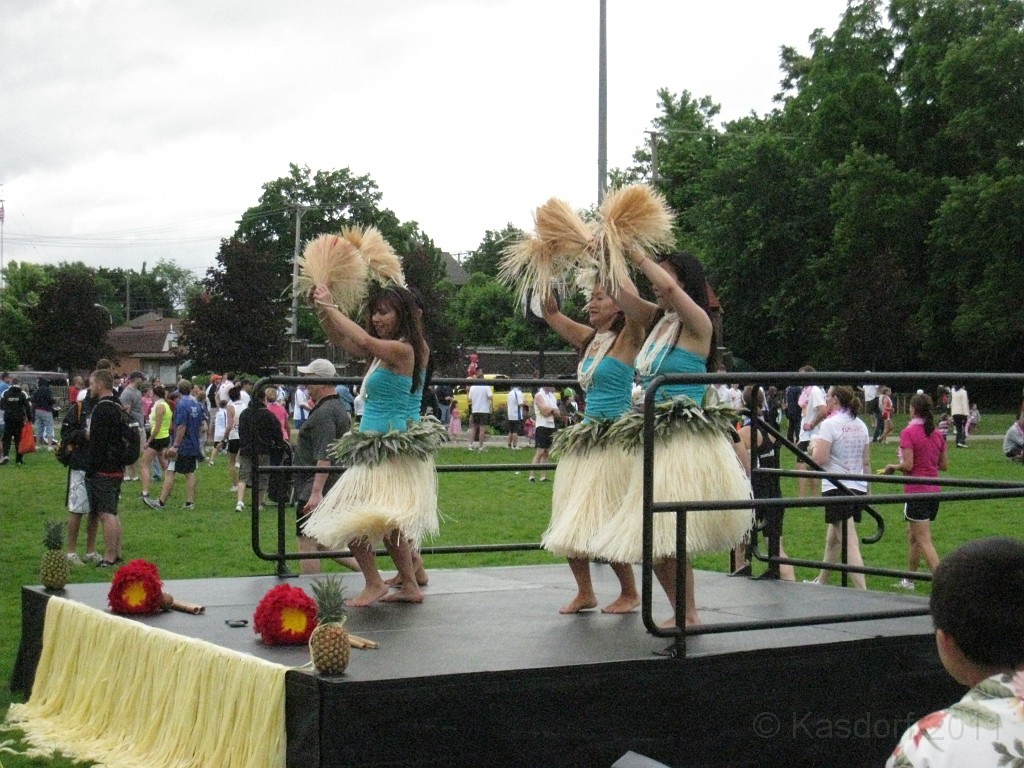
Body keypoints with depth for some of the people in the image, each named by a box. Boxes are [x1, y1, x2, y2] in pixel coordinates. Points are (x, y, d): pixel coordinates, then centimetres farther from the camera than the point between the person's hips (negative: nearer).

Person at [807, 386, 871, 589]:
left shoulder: (830, 424, -12)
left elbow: (819, 459, -18)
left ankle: (863, 593, -18)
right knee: (832, 538, 22)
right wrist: (867, 490, 21)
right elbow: (866, 462, 14)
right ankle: (821, 582, 36)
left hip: (837, 488, -8)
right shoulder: (861, 425, 10)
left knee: (850, 543, -11)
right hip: (858, 488, 8)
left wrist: (814, 447, 3)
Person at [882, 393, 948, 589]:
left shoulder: (908, 433, -13)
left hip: (916, 492, -7)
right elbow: (943, 465, 11)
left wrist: (893, 467, 0)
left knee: (924, 541, -6)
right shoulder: (938, 434, 6)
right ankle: (909, 579, 29)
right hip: (934, 490, 7)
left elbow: (908, 465, -18)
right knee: (912, 533, 21)